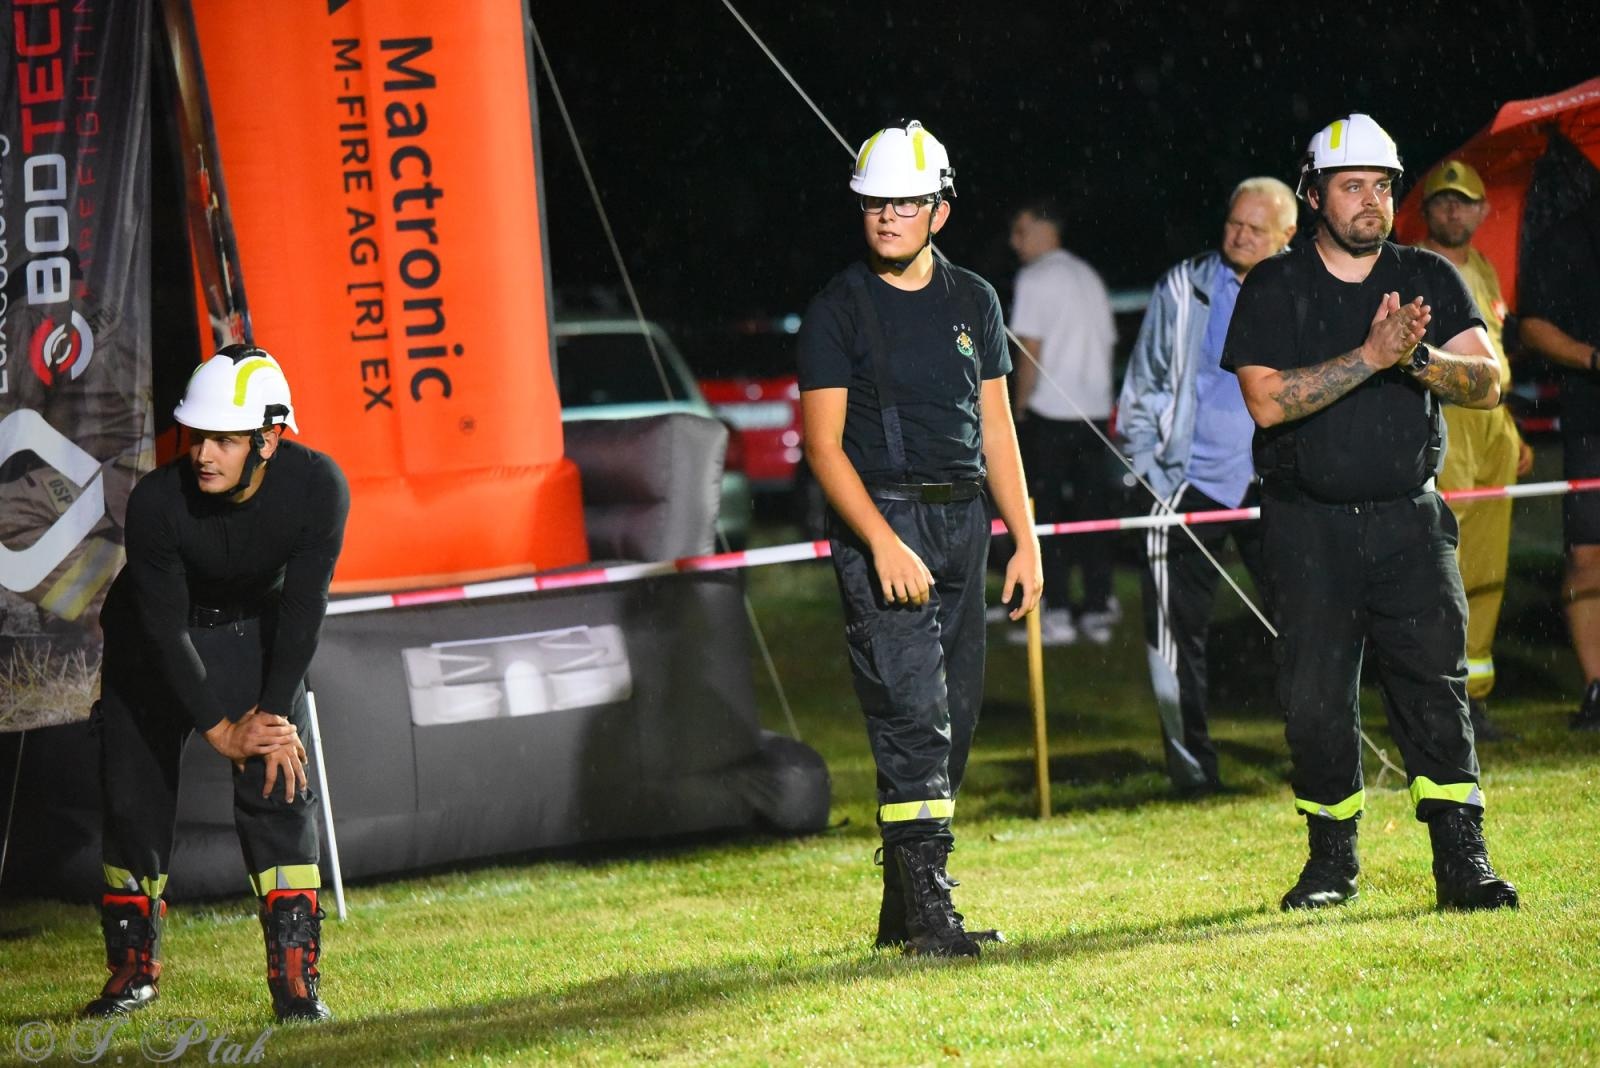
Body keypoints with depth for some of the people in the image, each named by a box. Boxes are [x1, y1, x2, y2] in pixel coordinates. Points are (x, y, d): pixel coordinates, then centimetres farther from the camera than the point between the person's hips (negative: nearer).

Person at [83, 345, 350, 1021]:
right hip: (154, 640, 0)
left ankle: (294, 974, -9)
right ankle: (133, 966, 22)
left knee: (278, 788, -14)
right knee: (134, 798, 2)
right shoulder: (157, 501, -32)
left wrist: (270, 713, -20)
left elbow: (302, 610, -20)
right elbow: (163, 628, -24)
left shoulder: (317, 488, -29)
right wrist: (218, 729, -23)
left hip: (256, 630, 0)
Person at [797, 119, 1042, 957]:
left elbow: (995, 429, 15)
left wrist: (1025, 539, 9)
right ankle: (926, 906, -15)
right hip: (879, 519, -6)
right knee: (912, 710, -14)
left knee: (952, 719, 6)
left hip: (963, 519, 6)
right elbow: (824, 442, -9)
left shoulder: (972, 303, 12)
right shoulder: (837, 310, -3)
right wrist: (884, 542, -19)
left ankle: (905, 908, 14)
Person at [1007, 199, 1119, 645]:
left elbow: (1031, 351, -11)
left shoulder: (1035, 279, -7)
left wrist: (1019, 408, -4)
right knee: (1093, 510, 8)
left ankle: (1056, 614, -7)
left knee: (1046, 512, -3)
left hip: (1049, 412, -7)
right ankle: (1099, 611, 9)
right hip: (1095, 410, 7)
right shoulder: (1089, 277, 15)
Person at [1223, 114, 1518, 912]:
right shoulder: (1274, 289, 0)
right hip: (1308, 524, -1)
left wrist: (1417, 358, -23)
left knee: (1435, 681, -6)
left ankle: (1461, 859, -5)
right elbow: (1267, 400, -15)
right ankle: (1332, 857, 15)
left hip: (1408, 517, 1)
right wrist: (1370, 356, -22)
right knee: (1315, 695, 1)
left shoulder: (1430, 280, 7)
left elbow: (1487, 383, -4)